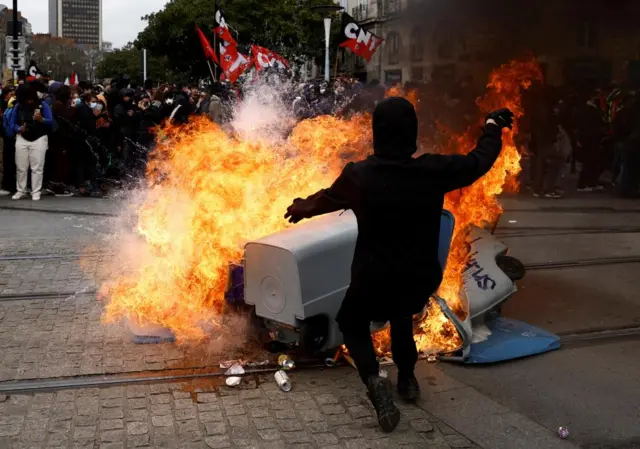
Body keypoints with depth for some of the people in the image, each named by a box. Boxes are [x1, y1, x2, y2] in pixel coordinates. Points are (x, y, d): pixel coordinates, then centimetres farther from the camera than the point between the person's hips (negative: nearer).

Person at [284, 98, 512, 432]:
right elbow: (480, 161, 2)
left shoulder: (359, 176, -16)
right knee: (401, 315, 35)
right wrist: (494, 125, 22)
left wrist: (300, 207, 27)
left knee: (351, 322, 24)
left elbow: (325, 199, 4)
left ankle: (373, 379, -1)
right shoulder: (434, 170, -15)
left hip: (373, 279, -3)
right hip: (421, 278, 3)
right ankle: (407, 379, 40)